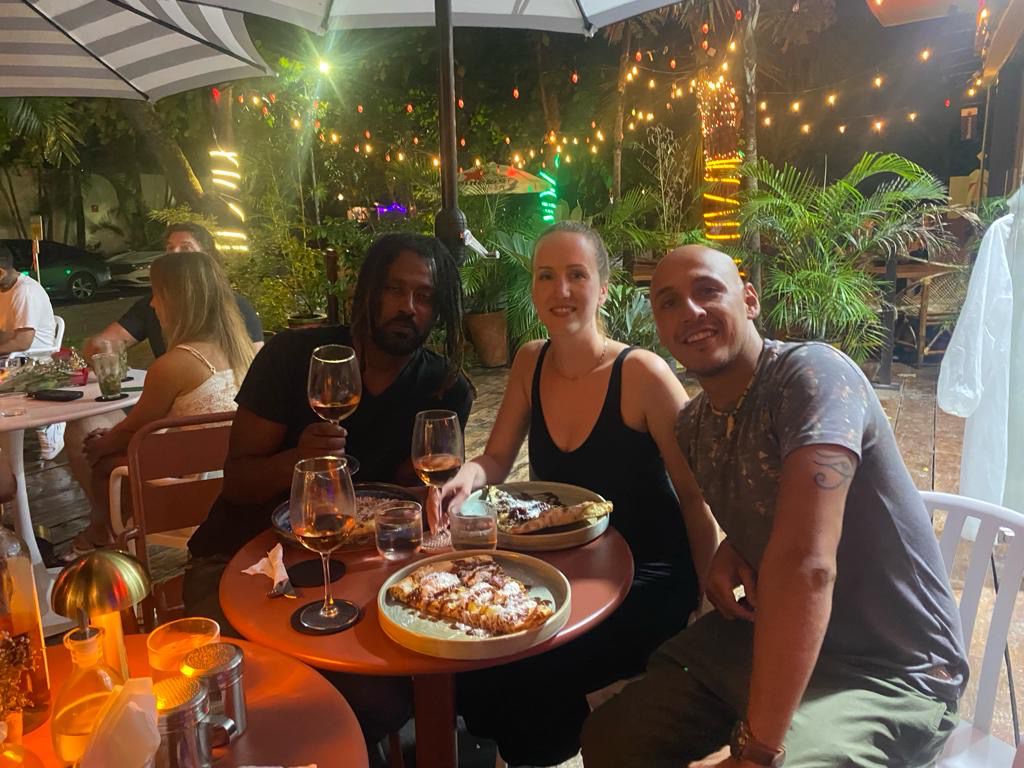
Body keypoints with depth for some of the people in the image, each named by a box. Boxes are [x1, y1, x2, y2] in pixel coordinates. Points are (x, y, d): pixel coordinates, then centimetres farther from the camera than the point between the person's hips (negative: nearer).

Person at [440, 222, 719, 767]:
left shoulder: (643, 373, -18)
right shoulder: (530, 362, -1)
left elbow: (695, 498, -13)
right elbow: (496, 461, 4)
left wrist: (707, 611, -10)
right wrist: (468, 475, -20)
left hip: (646, 582, -5)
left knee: (519, 676, -22)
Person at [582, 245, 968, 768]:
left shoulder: (813, 374, -22)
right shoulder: (693, 425, 3)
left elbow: (805, 563, -31)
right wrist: (727, 550, -4)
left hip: (888, 672, -6)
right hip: (766, 634, 7)